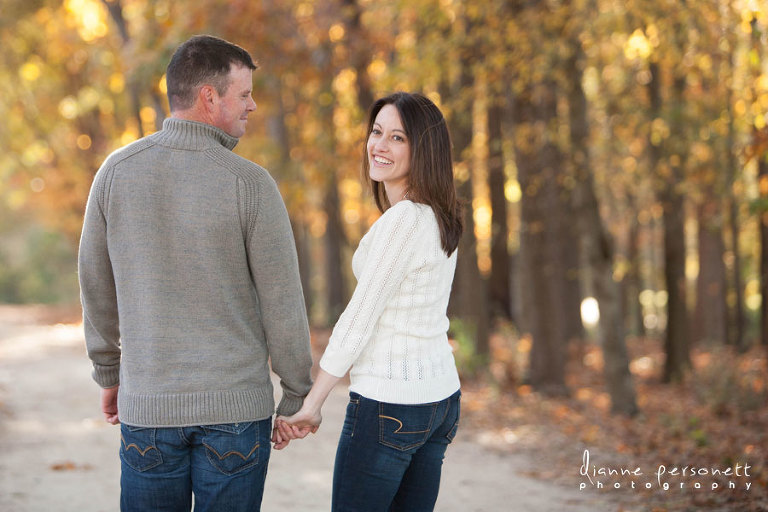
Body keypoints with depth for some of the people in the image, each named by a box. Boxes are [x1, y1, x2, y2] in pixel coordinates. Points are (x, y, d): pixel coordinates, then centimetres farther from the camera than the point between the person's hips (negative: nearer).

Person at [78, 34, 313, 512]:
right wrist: (296, 396, 4)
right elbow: (282, 301, -9)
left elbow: (97, 285, 7)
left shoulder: (117, 171, -2)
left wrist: (109, 373, 21)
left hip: (148, 405, 2)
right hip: (237, 403, -2)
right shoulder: (250, 184, -12)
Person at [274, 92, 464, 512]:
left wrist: (309, 405, -12)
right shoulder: (440, 217, 9)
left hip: (388, 403, -9)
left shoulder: (403, 220, -18)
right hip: (440, 396, 9)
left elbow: (359, 319, -17)